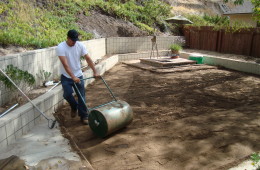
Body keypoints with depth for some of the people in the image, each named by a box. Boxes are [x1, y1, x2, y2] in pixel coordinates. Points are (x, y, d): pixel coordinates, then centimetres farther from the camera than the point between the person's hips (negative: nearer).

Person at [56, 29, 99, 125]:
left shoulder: (80, 46, -6)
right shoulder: (61, 47, -17)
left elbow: (88, 59, -7)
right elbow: (65, 64, -26)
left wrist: (95, 72, -17)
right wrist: (73, 77, -35)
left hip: (78, 75, 3)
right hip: (66, 77, -2)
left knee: (81, 96, 2)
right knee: (67, 94, -15)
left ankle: (84, 116, 15)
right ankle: (74, 107, 18)